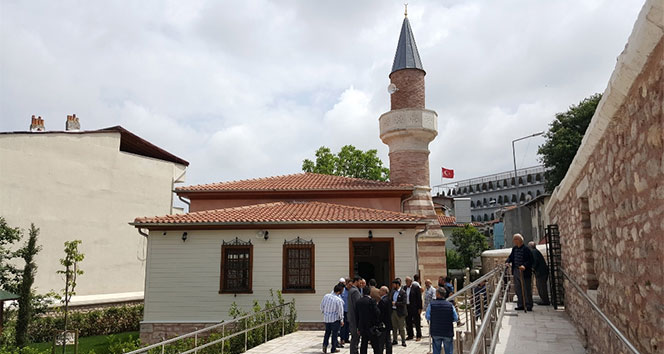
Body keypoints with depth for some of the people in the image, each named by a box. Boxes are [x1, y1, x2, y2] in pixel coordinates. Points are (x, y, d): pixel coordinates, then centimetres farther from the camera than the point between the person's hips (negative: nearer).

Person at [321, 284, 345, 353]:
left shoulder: (326, 296, -5)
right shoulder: (339, 300, -19)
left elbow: (322, 306, 6)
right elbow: (340, 311, -12)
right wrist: (341, 319, 2)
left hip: (326, 318, 4)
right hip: (335, 319, -4)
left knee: (327, 332, 20)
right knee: (334, 333, 9)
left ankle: (325, 344, 4)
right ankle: (333, 349, 15)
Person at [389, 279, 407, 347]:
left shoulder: (403, 292, -11)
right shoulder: (393, 292, 10)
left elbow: (404, 303, -18)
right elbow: (391, 300, 18)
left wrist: (395, 303, -16)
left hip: (400, 312, -6)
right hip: (393, 311, 6)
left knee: (401, 327, 2)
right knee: (394, 327, 12)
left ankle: (403, 341, 13)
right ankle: (394, 340, 22)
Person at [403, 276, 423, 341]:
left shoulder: (416, 287, -6)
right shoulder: (404, 288, 9)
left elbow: (419, 298, -8)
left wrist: (420, 308, -11)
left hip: (414, 307, -5)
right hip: (407, 307, 5)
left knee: (417, 322, 2)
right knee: (408, 322, 10)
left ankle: (418, 336, 12)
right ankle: (410, 335, 22)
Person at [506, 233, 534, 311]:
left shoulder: (526, 249, -14)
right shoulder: (514, 249, 9)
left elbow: (530, 260, -17)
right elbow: (511, 257, 16)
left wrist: (524, 266, -31)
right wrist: (507, 262, -3)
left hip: (525, 272, -7)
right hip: (516, 271, 7)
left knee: (527, 290, 2)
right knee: (518, 290, 12)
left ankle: (529, 306, 11)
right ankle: (521, 305, 22)